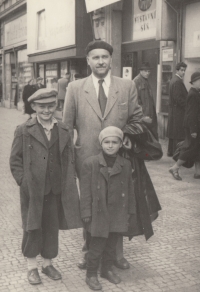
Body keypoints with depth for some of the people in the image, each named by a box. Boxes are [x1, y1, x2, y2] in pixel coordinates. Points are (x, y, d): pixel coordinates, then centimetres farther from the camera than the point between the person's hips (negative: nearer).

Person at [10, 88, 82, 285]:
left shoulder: (63, 131, 6)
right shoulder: (24, 131, -3)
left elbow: (69, 159, 11)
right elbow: (15, 160, -1)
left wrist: (67, 183, 3)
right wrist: (23, 181, -10)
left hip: (56, 191, 3)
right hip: (32, 190, -3)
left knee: (52, 228, 12)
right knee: (32, 228, 8)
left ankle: (47, 263, 30)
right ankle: (32, 267, 24)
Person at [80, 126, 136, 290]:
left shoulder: (126, 164, 2)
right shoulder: (90, 163, -9)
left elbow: (129, 189, 9)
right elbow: (85, 190, -8)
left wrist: (130, 210, 10)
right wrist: (86, 213, -9)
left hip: (117, 214, 4)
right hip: (98, 213, -4)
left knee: (112, 244, 16)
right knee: (97, 245, 3)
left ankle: (107, 269, 36)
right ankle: (91, 274, 20)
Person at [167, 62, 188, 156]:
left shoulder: (173, 80, 15)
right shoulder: (178, 81, -17)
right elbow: (178, 98, -22)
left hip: (173, 110, 11)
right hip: (178, 111, -11)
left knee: (173, 132, 15)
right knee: (179, 134, -6)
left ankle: (170, 151, 23)